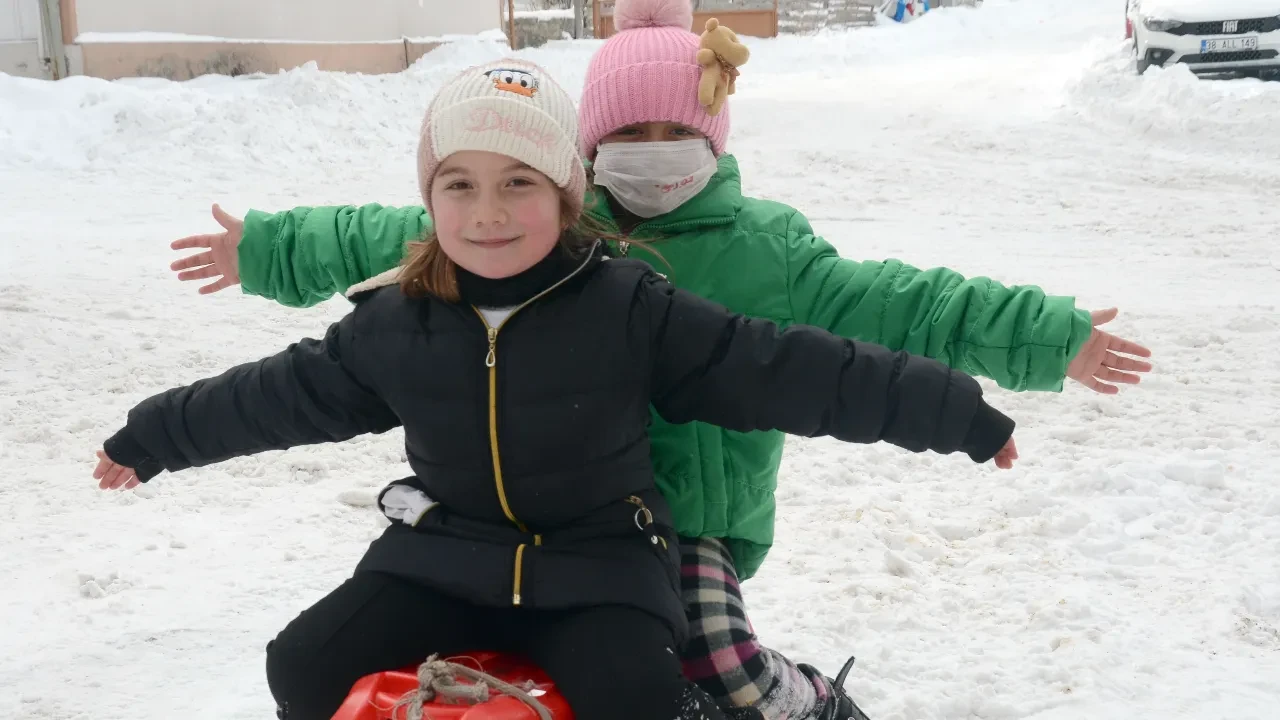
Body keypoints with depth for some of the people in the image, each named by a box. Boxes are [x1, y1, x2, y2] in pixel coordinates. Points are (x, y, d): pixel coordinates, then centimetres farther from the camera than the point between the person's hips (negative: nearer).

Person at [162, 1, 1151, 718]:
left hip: (693, 511, -3)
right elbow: (401, 242, 8)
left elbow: (879, 305, -7)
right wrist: (269, 251, 10)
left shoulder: (763, 246, -3)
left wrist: (1048, 338, -12)